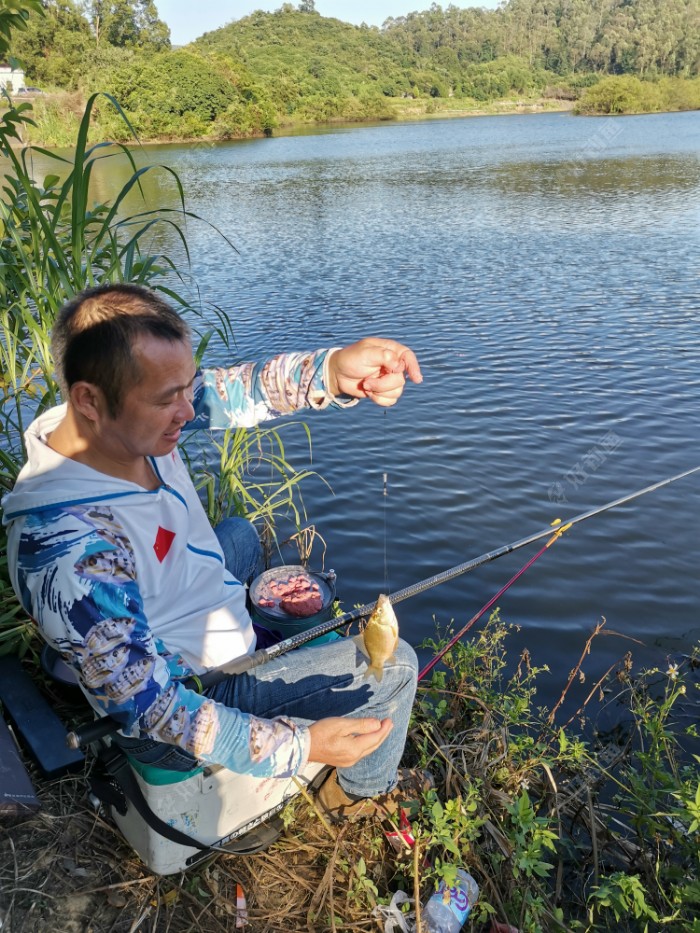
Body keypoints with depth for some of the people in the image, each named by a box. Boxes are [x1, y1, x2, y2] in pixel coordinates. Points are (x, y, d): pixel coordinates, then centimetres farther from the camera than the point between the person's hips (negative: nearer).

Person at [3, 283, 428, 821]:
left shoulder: (123, 421, -18)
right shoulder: (68, 548, -39)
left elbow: (233, 390, -16)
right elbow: (151, 711, -31)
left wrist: (334, 370, -35)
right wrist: (298, 746, -33)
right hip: (188, 703, -8)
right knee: (394, 666, -3)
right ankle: (363, 791, 27)